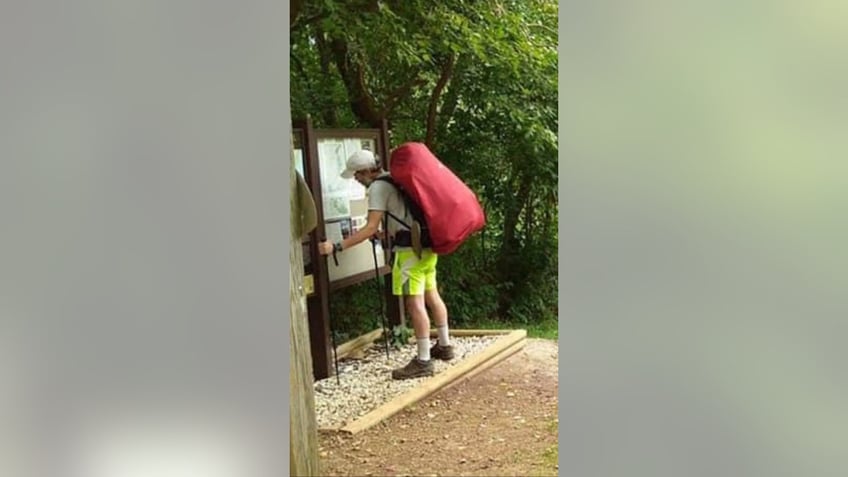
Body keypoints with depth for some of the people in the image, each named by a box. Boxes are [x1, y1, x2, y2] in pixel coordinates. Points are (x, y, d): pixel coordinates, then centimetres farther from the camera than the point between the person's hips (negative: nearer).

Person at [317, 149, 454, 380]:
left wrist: (337, 246, -19)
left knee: (415, 302, -8)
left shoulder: (378, 187, -10)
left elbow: (371, 228, -18)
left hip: (410, 248, -10)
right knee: (431, 294, 18)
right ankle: (444, 345, 30)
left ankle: (423, 361, -7)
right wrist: (391, 233, 34)